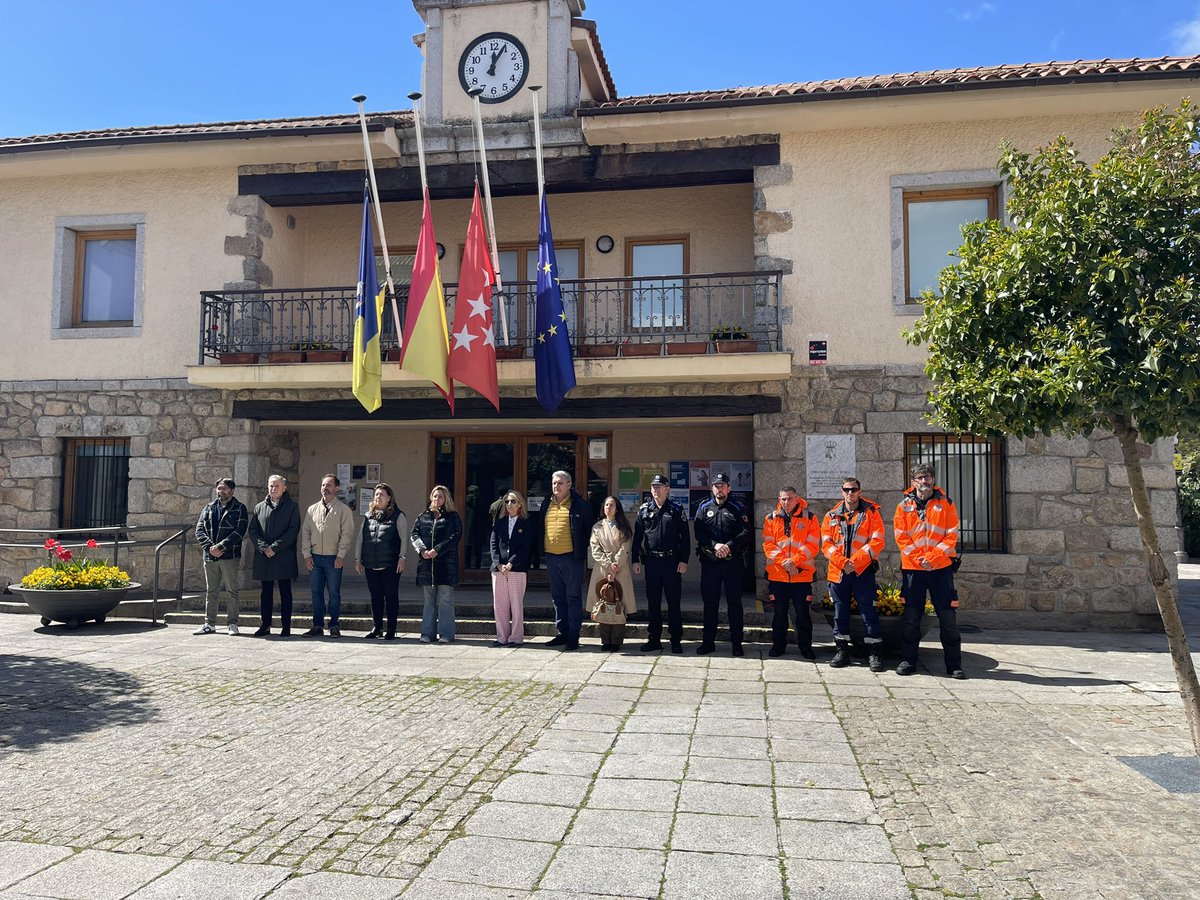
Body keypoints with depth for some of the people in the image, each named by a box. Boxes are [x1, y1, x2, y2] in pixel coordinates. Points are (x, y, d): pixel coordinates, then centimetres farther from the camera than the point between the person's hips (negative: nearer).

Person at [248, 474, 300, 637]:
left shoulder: (291, 507, 2)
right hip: (263, 557, 3)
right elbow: (252, 530, 7)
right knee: (266, 592, 9)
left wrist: (275, 547, -14)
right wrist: (263, 547, -9)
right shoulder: (260, 507, 13)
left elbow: (293, 531, -7)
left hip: (284, 557, -3)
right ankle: (265, 625, 16)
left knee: (285, 593, 2)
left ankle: (286, 626, 7)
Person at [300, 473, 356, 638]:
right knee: (316, 592, 7)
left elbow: (347, 534, -5)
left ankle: (334, 626, 9)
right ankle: (318, 626, 15)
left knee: (334, 593, 1)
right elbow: (305, 532, 11)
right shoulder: (312, 509, 12)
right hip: (314, 558, 4)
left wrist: (341, 556, -12)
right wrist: (306, 554, 2)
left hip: (334, 558, -4)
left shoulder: (343, 510, 0)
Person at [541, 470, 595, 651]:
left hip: (571, 557, -6)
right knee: (558, 598, 12)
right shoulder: (547, 505, 11)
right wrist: (542, 550, 13)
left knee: (573, 598, 0)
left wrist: (582, 551, -5)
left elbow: (588, 530, -1)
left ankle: (573, 636, 4)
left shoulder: (580, 505, -4)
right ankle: (561, 633, 21)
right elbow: (541, 529, 20)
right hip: (551, 557, 6)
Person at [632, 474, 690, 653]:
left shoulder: (676, 510, 1)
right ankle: (654, 639, 16)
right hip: (651, 561, 2)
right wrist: (635, 560, 4)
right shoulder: (644, 510, 8)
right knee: (653, 602, 8)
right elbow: (637, 536, 9)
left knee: (674, 602, 2)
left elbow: (685, 537, 0)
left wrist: (684, 560, -7)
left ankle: (676, 640, 10)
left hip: (672, 561, -2)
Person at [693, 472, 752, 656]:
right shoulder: (704, 508, 9)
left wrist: (729, 546, -17)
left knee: (734, 602, 3)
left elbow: (746, 533, -4)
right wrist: (715, 545, -16)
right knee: (710, 602, 7)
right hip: (709, 561, 1)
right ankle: (708, 642, 15)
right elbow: (699, 533, -1)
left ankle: (736, 643, 10)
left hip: (732, 562, -1)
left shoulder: (737, 508, 5)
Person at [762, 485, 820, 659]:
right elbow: (768, 545, -1)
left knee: (803, 613, 6)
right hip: (777, 574, 1)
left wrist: (794, 561, -16)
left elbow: (813, 545, -6)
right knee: (779, 612, 10)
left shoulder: (809, 518, 1)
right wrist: (784, 562, -14)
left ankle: (806, 647, 18)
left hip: (802, 574, -1)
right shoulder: (771, 519, 5)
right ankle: (778, 645, 22)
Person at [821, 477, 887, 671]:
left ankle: (873, 653, 6)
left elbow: (877, 541, -7)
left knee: (868, 611, -2)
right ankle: (842, 651, 19)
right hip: (838, 572, 3)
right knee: (840, 612, 9)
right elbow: (826, 544, 3)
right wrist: (842, 562, -12)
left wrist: (855, 561, -15)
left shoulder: (871, 512, 2)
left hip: (863, 571, -3)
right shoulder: (832, 516, 10)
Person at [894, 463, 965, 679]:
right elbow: (901, 537, 1)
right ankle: (908, 660, 13)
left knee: (947, 617, 2)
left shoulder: (945, 504, 4)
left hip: (941, 567, 0)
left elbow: (952, 536, -2)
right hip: (912, 568, 1)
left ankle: (954, 664, 9)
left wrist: (932, 557, -12)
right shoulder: (904, 506, 6)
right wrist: (918, 558, -11)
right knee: (911, 616, 4)